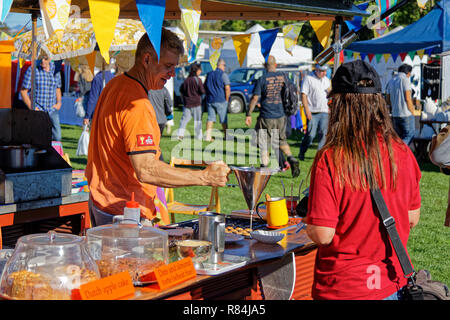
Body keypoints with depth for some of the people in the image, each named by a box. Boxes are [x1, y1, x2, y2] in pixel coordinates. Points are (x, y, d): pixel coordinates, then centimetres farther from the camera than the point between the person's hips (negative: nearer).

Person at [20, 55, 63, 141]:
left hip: (52, 109, 4)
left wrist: (59, 103, 7)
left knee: (57, 137, -2)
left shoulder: (55, 69, 7)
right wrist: (31, 107, -11)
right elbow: (23, 91, -4)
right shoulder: (32, 70, -6)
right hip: (37, 109, -4)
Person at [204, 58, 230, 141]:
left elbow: (205, 87, 17)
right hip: (220, 100, -5)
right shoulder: (223, 75, -8)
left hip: (210, 100, 5)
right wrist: (227, 100, -5)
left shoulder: (209, 74, 11)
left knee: (210, 118, 5)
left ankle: (208, 136, -2)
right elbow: (227, 88, -14)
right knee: (224, 119, 5)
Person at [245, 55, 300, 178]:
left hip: (266, 117, -5)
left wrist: (249, 114, -5)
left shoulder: (262, 79, -10)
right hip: (281, 115, 5)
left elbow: (255, 98, -11)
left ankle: (265, 167, 3)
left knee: (263, 143, 5)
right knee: (282, 140, 20)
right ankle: (291, 159, 1)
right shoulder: (283, 76, 3)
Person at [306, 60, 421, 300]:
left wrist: (309, 228, 2)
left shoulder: (330, 159, -20)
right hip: (391, 285, 5)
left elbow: (323, 235, -19)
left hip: (343, 289, -4)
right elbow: (412, 218, 5)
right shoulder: (402, 154, -5)